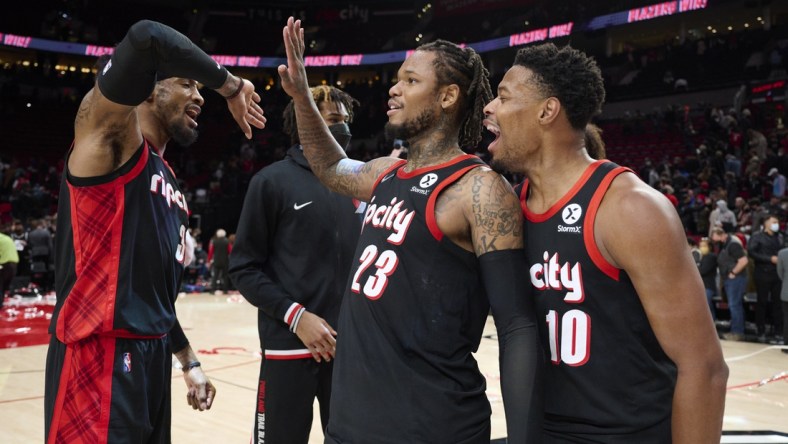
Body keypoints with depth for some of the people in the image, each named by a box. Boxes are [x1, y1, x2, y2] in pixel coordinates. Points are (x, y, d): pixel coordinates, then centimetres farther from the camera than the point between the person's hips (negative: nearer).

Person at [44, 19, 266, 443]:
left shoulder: (169, 183, 17)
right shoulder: (108, 136, -8)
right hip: (97, 360, -9)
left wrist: (189, 362, 22)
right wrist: (231, 85, -12)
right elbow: (147, 40, -27)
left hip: (152, 358, 9)